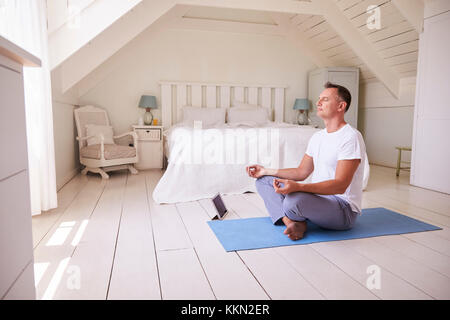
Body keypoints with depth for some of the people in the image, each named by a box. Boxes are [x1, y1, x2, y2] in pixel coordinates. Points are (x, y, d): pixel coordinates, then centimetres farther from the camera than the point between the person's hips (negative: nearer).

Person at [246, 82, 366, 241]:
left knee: (294, 200, -40)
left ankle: (295, 219, -2)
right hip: (317, 197, 9)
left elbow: (340, 185, -27)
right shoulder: (317, 136, 12)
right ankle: (292, 222, -16)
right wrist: (267, 171, 6)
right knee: (263, 181, 3)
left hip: (345, 209, -9)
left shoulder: (351, 137, -18)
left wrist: (298, 187, -40)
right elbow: (302, 172, 15)